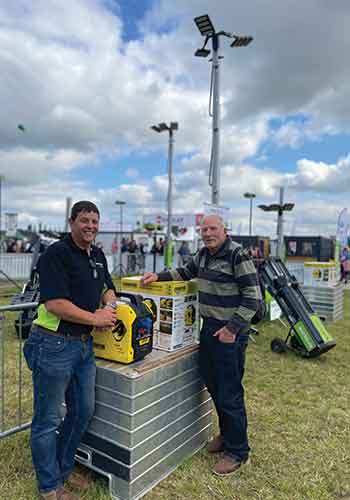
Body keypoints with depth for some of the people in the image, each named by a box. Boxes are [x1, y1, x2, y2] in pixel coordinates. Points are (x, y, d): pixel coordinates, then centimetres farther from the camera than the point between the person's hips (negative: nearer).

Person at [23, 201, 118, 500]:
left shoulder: (98, 255, 10)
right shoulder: (56, 254, -16)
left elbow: (107, 289, 21)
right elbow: (55, 303, -23)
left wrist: (110, 307, -2)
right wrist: (96, 319, -15)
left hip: (84, 344, 8)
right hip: (54, 345, -8)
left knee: (83, 411, 18)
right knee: (49, 419, 9)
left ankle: (64, 470, 40)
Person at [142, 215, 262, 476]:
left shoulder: (238, 255, -17)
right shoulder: (204, 254, 7)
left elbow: (253, 297, -18)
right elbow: (185, 272, 25)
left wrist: (232, 328, -21)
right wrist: (158, 276, 13)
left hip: (230, 333, -8)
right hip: (209, 327, 8)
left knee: (230, 393, 2)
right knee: (213, 385, 19)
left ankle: (238, 450, 23)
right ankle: (226, 434, 41)